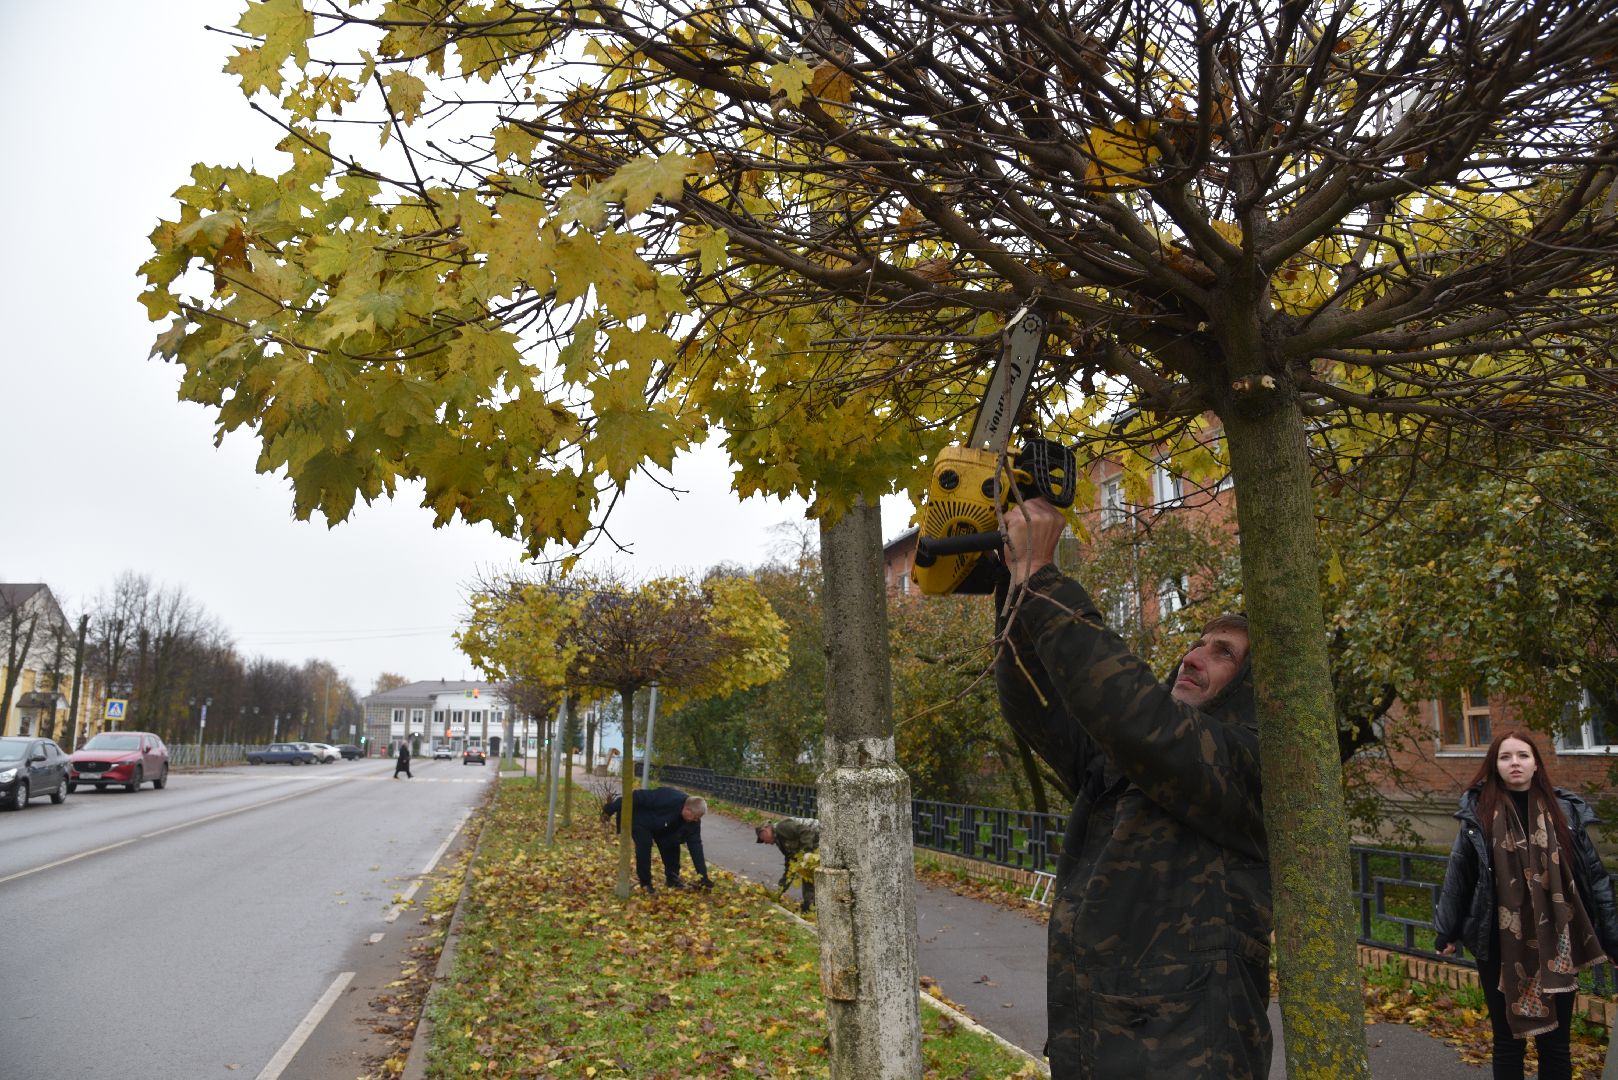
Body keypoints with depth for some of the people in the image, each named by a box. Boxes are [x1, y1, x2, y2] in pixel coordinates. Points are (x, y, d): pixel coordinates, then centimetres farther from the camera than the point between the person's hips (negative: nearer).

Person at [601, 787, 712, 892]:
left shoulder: (693, 821, -20)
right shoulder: (668, 799, -42)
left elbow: (696, 845, -16)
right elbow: (638, 797, -38)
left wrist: (703, 876, -20)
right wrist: (609, 810, -32)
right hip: (639, 819, -6)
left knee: (672, 844, -3)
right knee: (644, 846, -21)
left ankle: (672, 878, 16)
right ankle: (645, 883, -6)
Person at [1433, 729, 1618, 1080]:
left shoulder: (1566, 811, 0)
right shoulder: (1479, 814, -3)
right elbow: (1458, 876, 4)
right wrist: (1447, 932, 8)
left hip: (1556, 946, 1)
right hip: (1500, 948, -1)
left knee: (1555, 1043, 12)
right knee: (1508, 1042, 10)